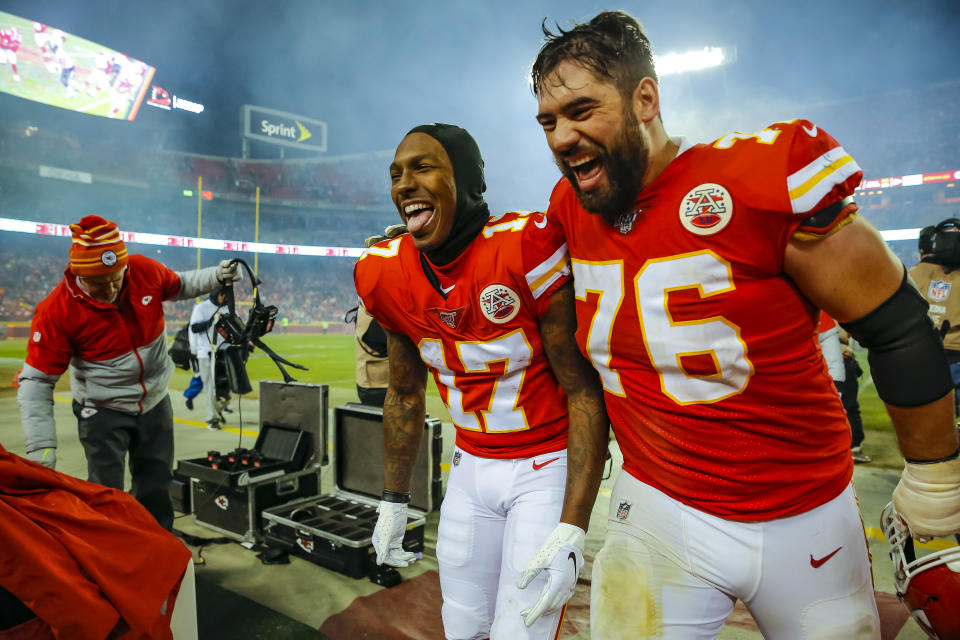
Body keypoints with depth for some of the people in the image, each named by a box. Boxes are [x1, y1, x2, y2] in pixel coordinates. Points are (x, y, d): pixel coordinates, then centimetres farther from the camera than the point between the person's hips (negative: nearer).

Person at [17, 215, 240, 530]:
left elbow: (180, 286, 8)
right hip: (103, 411, -3)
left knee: (156, 487, 17)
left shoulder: (145, 271, -16)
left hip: (155, 402, 4)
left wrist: (217, 276, -11)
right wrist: (41, 446, -23)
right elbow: (36, 382, -18)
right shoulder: (56, 311, -23)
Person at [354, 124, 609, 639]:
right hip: (471, 465, 5)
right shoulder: (386, 276, -5)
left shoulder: (527, 247, -23)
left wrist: (571, 530, -20)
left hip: (547, 466, -4)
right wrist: (393, 501, 14)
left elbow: (584, 390, -18)